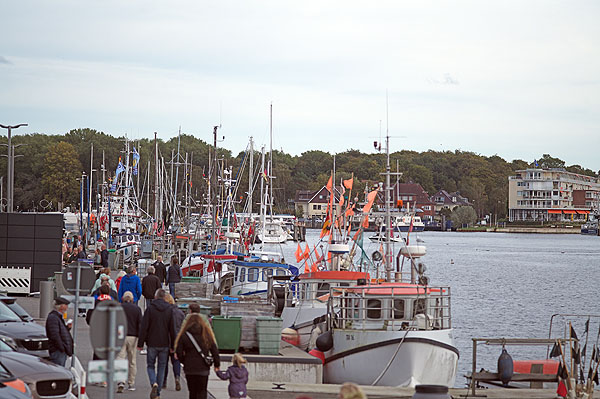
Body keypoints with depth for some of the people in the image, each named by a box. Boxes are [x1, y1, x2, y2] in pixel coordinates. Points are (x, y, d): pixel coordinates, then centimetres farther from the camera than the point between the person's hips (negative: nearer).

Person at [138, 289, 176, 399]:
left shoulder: (150, 309, -7)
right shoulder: (169, 310, 0)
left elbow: (144, 328, -8)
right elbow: (172, 329, 2)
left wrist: (140, 343, -2)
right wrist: (173, 345, 9)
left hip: (152, 343, -2)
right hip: (164, 344, 2)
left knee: (150, 365, 10)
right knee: (161, 367, 11)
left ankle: (154, 383, -17)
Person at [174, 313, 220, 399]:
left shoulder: (184, 335, -2)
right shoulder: (207, 334, 2)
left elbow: (179, 352, -1)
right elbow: (214, 351, 4)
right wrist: (217, 364, 15)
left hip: (189, 369, 0)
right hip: (203, 369, 0)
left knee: (192, 392, 13)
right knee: (202, 392, 4)